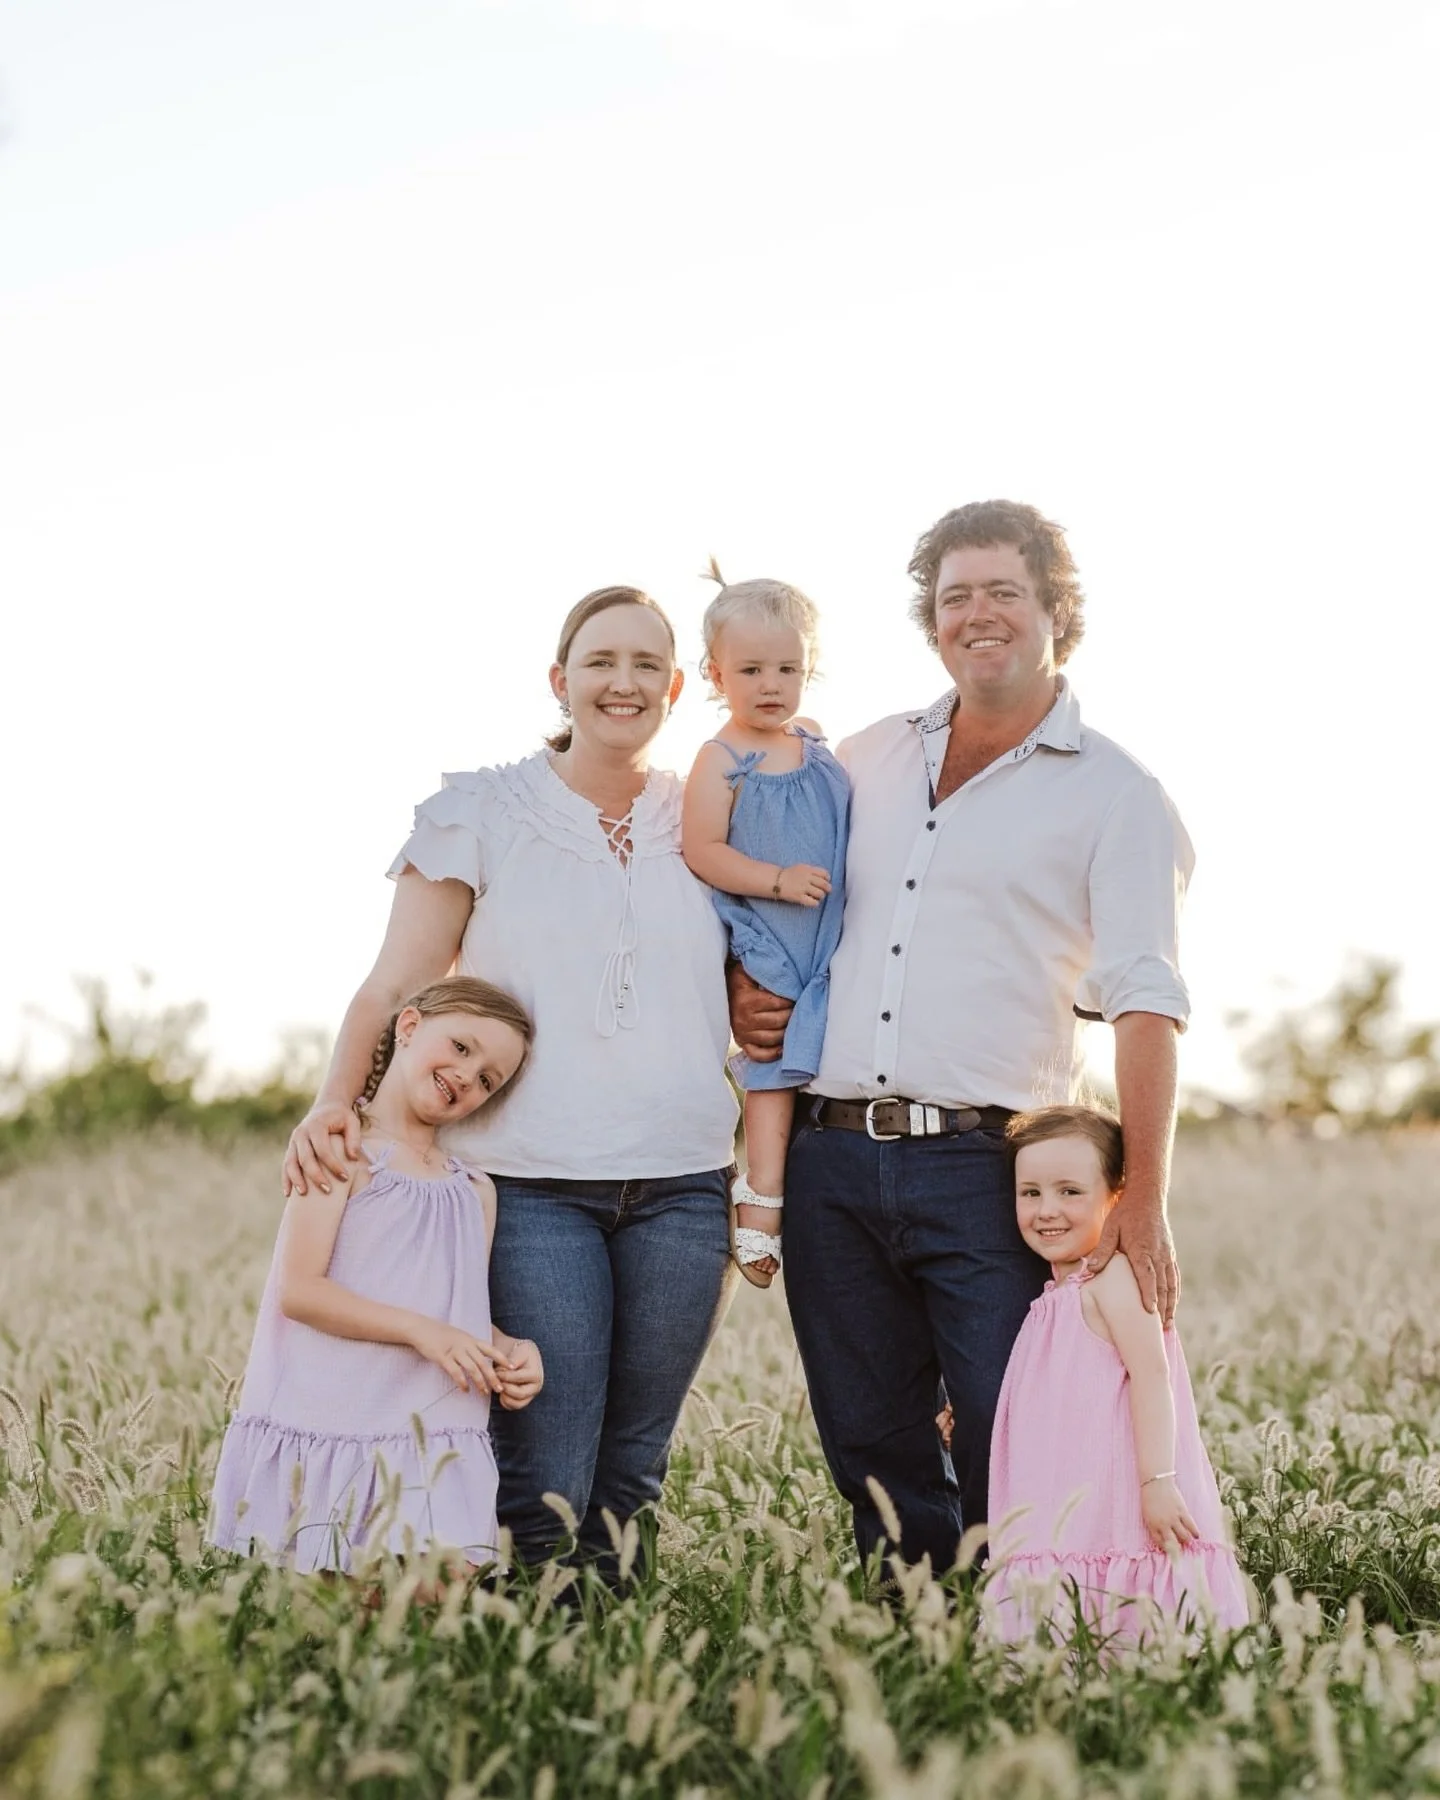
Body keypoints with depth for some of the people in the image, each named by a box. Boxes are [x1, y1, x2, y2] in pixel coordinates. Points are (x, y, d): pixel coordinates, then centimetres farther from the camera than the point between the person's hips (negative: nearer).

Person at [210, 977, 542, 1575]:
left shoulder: (475, 1190, 16)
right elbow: (297, 1289, -13)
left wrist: (511, 1351, -4)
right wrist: (420, 1330, -20)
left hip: (438, 1449, 5)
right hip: (328, 1430, -5)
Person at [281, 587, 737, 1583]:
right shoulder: (484, 812, 4)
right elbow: (399, 982, -2)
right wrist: (336, 1102, -16)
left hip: (682, 1186, 3)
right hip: (532, 1182, -3)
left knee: (632, 1474, 8)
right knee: (543, 1488, -7)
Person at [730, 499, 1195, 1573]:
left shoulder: (1113, 794, 2)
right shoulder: (867, 762, 15)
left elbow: (1146, 1004, -7)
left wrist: (1142, 1203, -16)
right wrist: (743, 991, 6)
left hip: (987, 1167, -4)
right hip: (833, 1160, 4)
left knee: (1017, 1462, -5)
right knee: (872, 1453, 11)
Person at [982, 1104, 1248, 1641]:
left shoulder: (1114, 1276, -9)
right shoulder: (1062, 1290, 20)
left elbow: (1151, 1375, -18)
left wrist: (1158, 1482, -23)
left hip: (1114, 1495, -9)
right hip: (1064, 1511, 9)